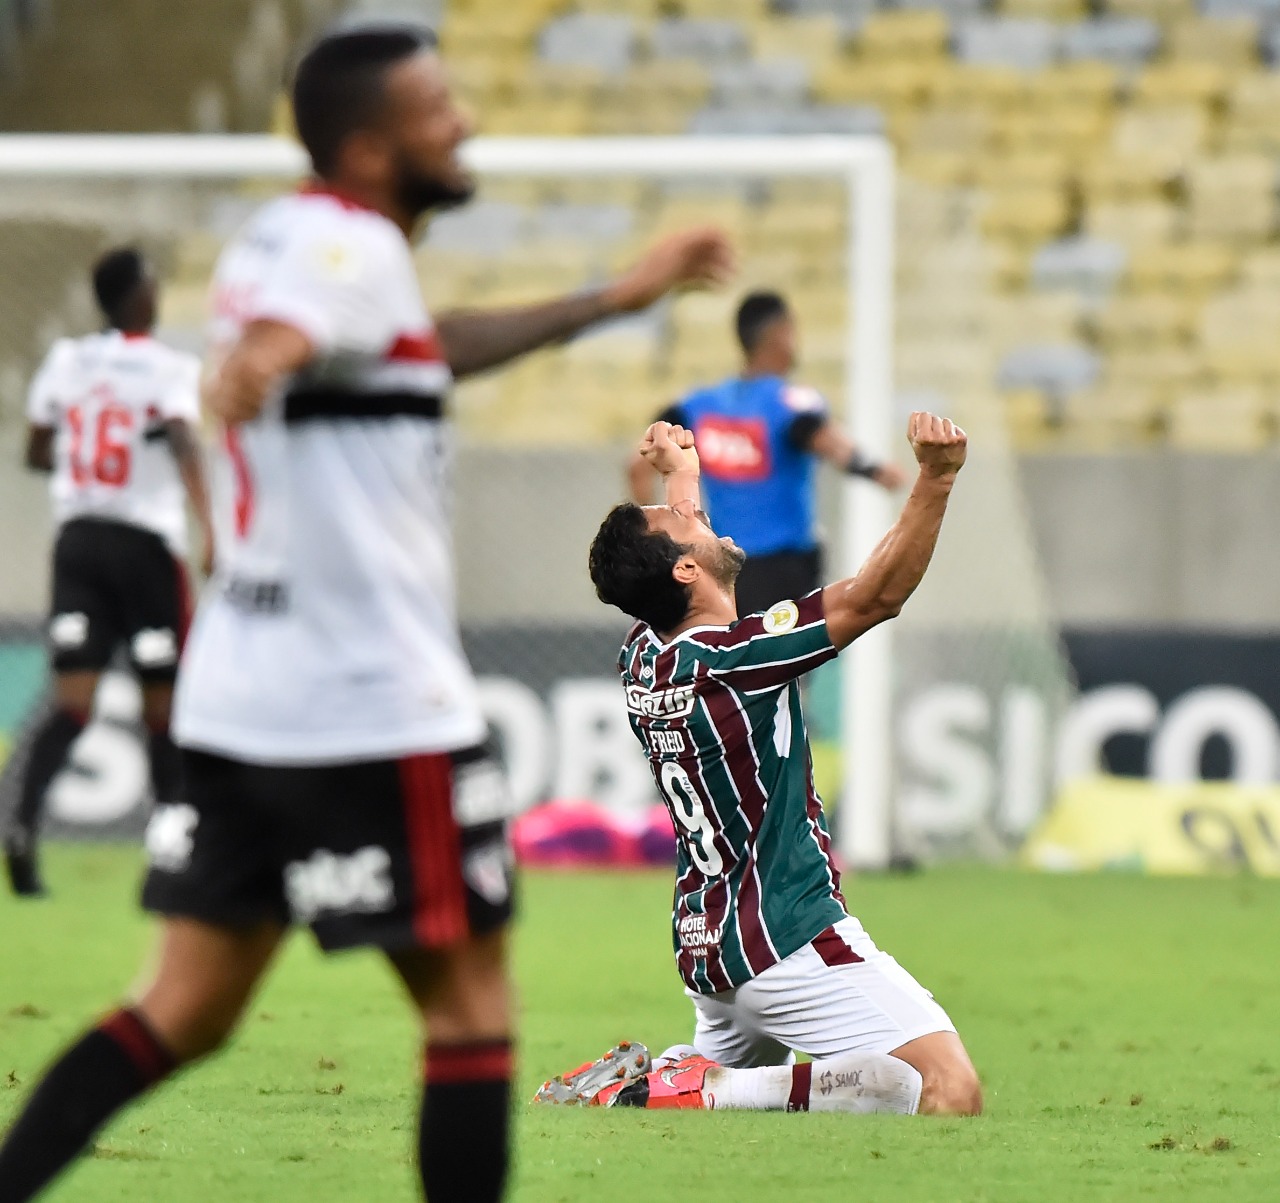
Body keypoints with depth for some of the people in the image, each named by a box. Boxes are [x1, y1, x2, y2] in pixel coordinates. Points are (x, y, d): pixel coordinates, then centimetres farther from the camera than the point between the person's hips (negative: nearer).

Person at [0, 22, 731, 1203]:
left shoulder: (284, 237, 16)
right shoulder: (355, 247, -14)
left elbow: (425, 348, 34)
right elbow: (269, 336, -36)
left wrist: (620, 295, 39)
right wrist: (258, 365, -57)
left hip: (238, 701, 9)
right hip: (379, 708, -9)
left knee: (186, 1012, 10)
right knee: (471, 1008, 2)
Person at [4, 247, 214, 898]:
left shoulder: (65, 360, 7)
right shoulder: (172, 368, -8)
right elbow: (184, 441, -24)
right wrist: (208, 526, -33)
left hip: (77, 538, 4)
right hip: (146, 544, -4)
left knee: (72, 702, -4)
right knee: (162, 704, 9)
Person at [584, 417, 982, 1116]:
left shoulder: (641, 658, 5)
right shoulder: (728, 659, -19)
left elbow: (674, 553, 28)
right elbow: (876, 596, -24)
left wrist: (680, 472, 45)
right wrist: (935, 480, -29)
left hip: (705, 946, 10)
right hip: (787, 940, -10)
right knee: (949, 1092, -21)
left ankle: (626, 1083, 10)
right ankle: (704, 1090, -22)